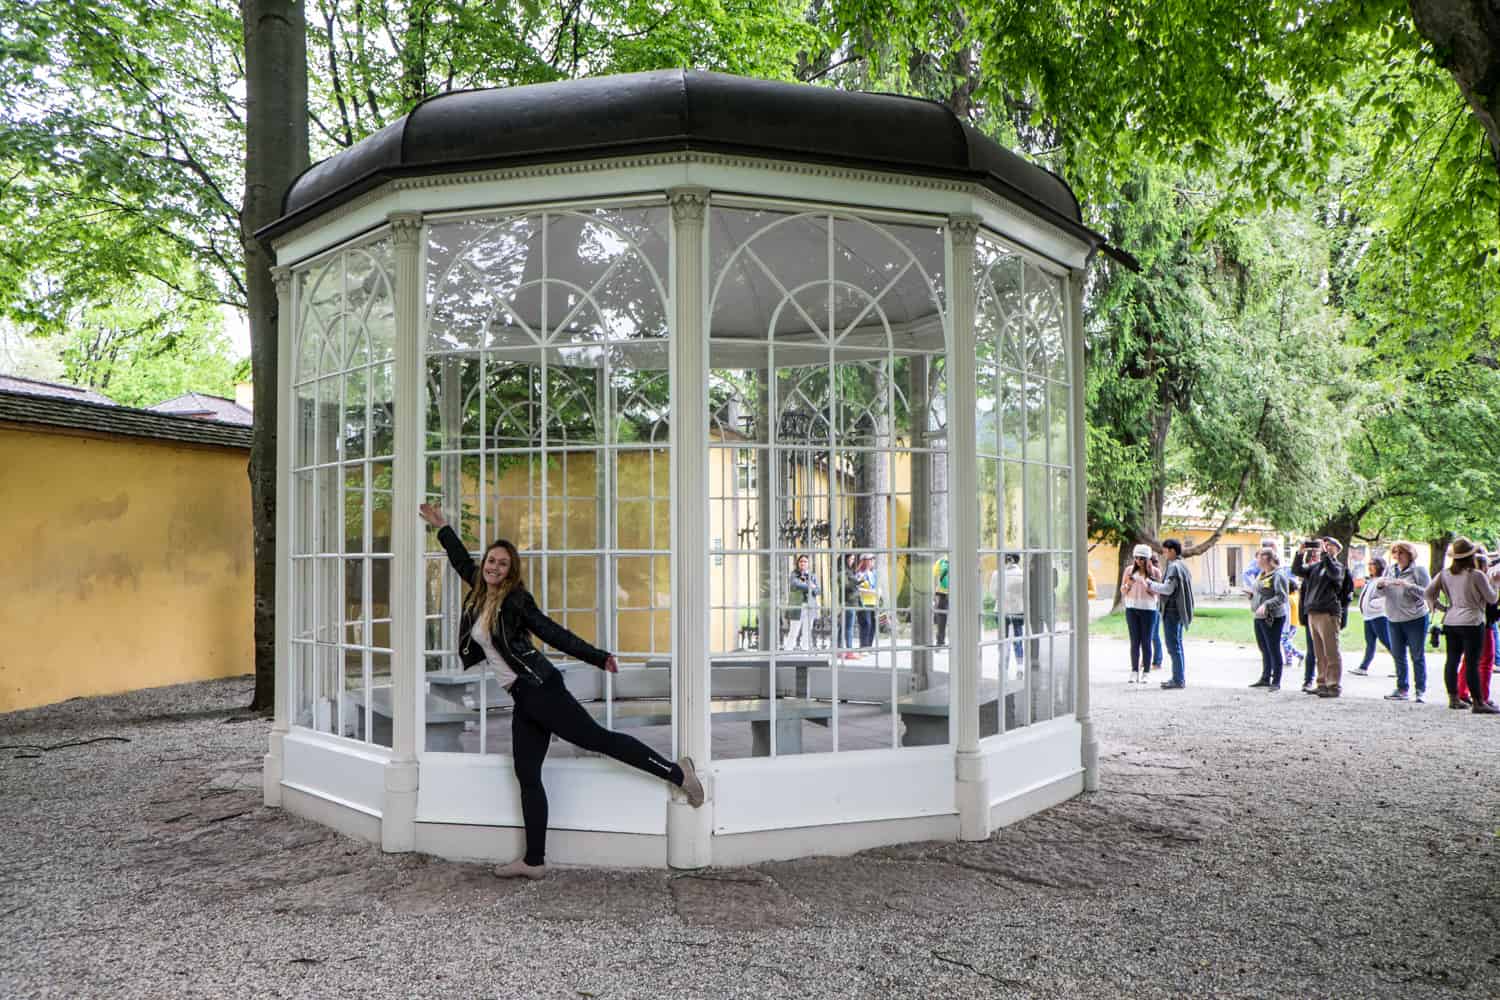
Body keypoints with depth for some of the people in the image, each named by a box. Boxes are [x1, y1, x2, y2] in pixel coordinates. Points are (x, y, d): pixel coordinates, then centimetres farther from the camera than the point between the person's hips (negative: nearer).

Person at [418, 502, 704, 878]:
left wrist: (598, 658, -15)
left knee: (597, 738, -10)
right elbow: (463, 561, 32)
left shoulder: (515, 599, -7)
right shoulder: (481, 594, 14)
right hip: (523, 698, 8)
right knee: (527, 775, 6)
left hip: (539, 688, -8)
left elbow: (553, 633, -10)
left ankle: (677, 772, -1)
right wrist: (441, 527, 41)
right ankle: (534, 861, 11)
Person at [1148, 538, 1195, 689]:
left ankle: (1178, 680, -4)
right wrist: (1156, 588, 15)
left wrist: (1151, 584, -10)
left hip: (1172, 610, -10)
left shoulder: (1174, 567, -16)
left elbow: (1168, 588, -22)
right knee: (1177, 645, 16)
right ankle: (1179, 678, 23)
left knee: (1173, 646, -6)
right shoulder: (1182, 565, 15)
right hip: (1179, 610, 10)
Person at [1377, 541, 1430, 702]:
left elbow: (1427, 592, -13)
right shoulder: (1390, 569, 9)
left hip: (1415, 618, -5)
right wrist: (1380, 585, -9)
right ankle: (1402, 689, 17)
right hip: (1393, 618, 5)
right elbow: (1381, 593, 12)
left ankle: (1421, 690, 7)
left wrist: (1408, 585, -24)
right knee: (1398, 656, 9)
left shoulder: (1419, 570, -5)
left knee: (1417, 656, 0)